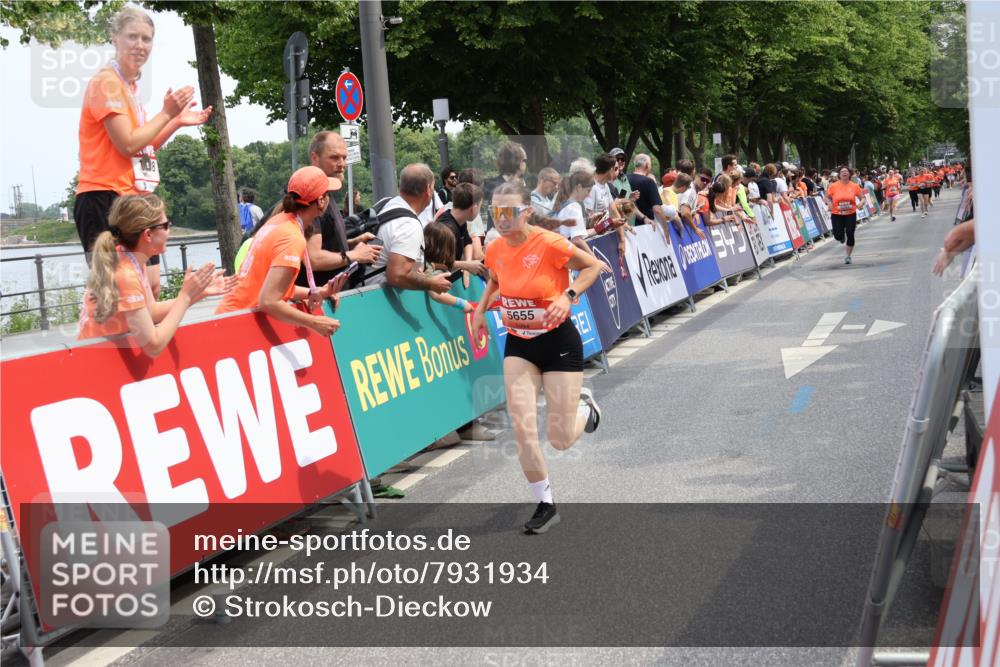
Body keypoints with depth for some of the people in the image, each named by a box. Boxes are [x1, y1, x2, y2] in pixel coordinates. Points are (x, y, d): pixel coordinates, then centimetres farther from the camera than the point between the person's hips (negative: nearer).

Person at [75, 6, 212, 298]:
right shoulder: (107, 81, -11)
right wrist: (167, 114, -9)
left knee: (150, 286, 12)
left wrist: (178, 122, 12)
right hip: (105, 200, -10)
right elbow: (127, 144, -18)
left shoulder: (130, 85, 17)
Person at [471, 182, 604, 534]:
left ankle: (584, 405, 35)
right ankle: (545, 505, 10)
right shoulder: (494, 250, -4)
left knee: (561, 440, -1)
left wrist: (568, 296, -21)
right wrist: (481, 308, 2)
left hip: (559, 342, -4)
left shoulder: (549, 244, -21)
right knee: (522, 429, -8)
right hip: (518, 345, 4)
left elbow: (593, 265, -8)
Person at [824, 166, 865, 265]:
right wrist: (829, 203, -15)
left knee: (850, 235, -4)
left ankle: (848, 256, 13)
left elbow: (862, 196, 6)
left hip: (851, 214, 0)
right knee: (838, 236, -6)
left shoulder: (854, 186, -2)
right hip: (837, 215, 0)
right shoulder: (833, 186, -4)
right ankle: (842, 237, 36)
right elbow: (827, 197, 5)